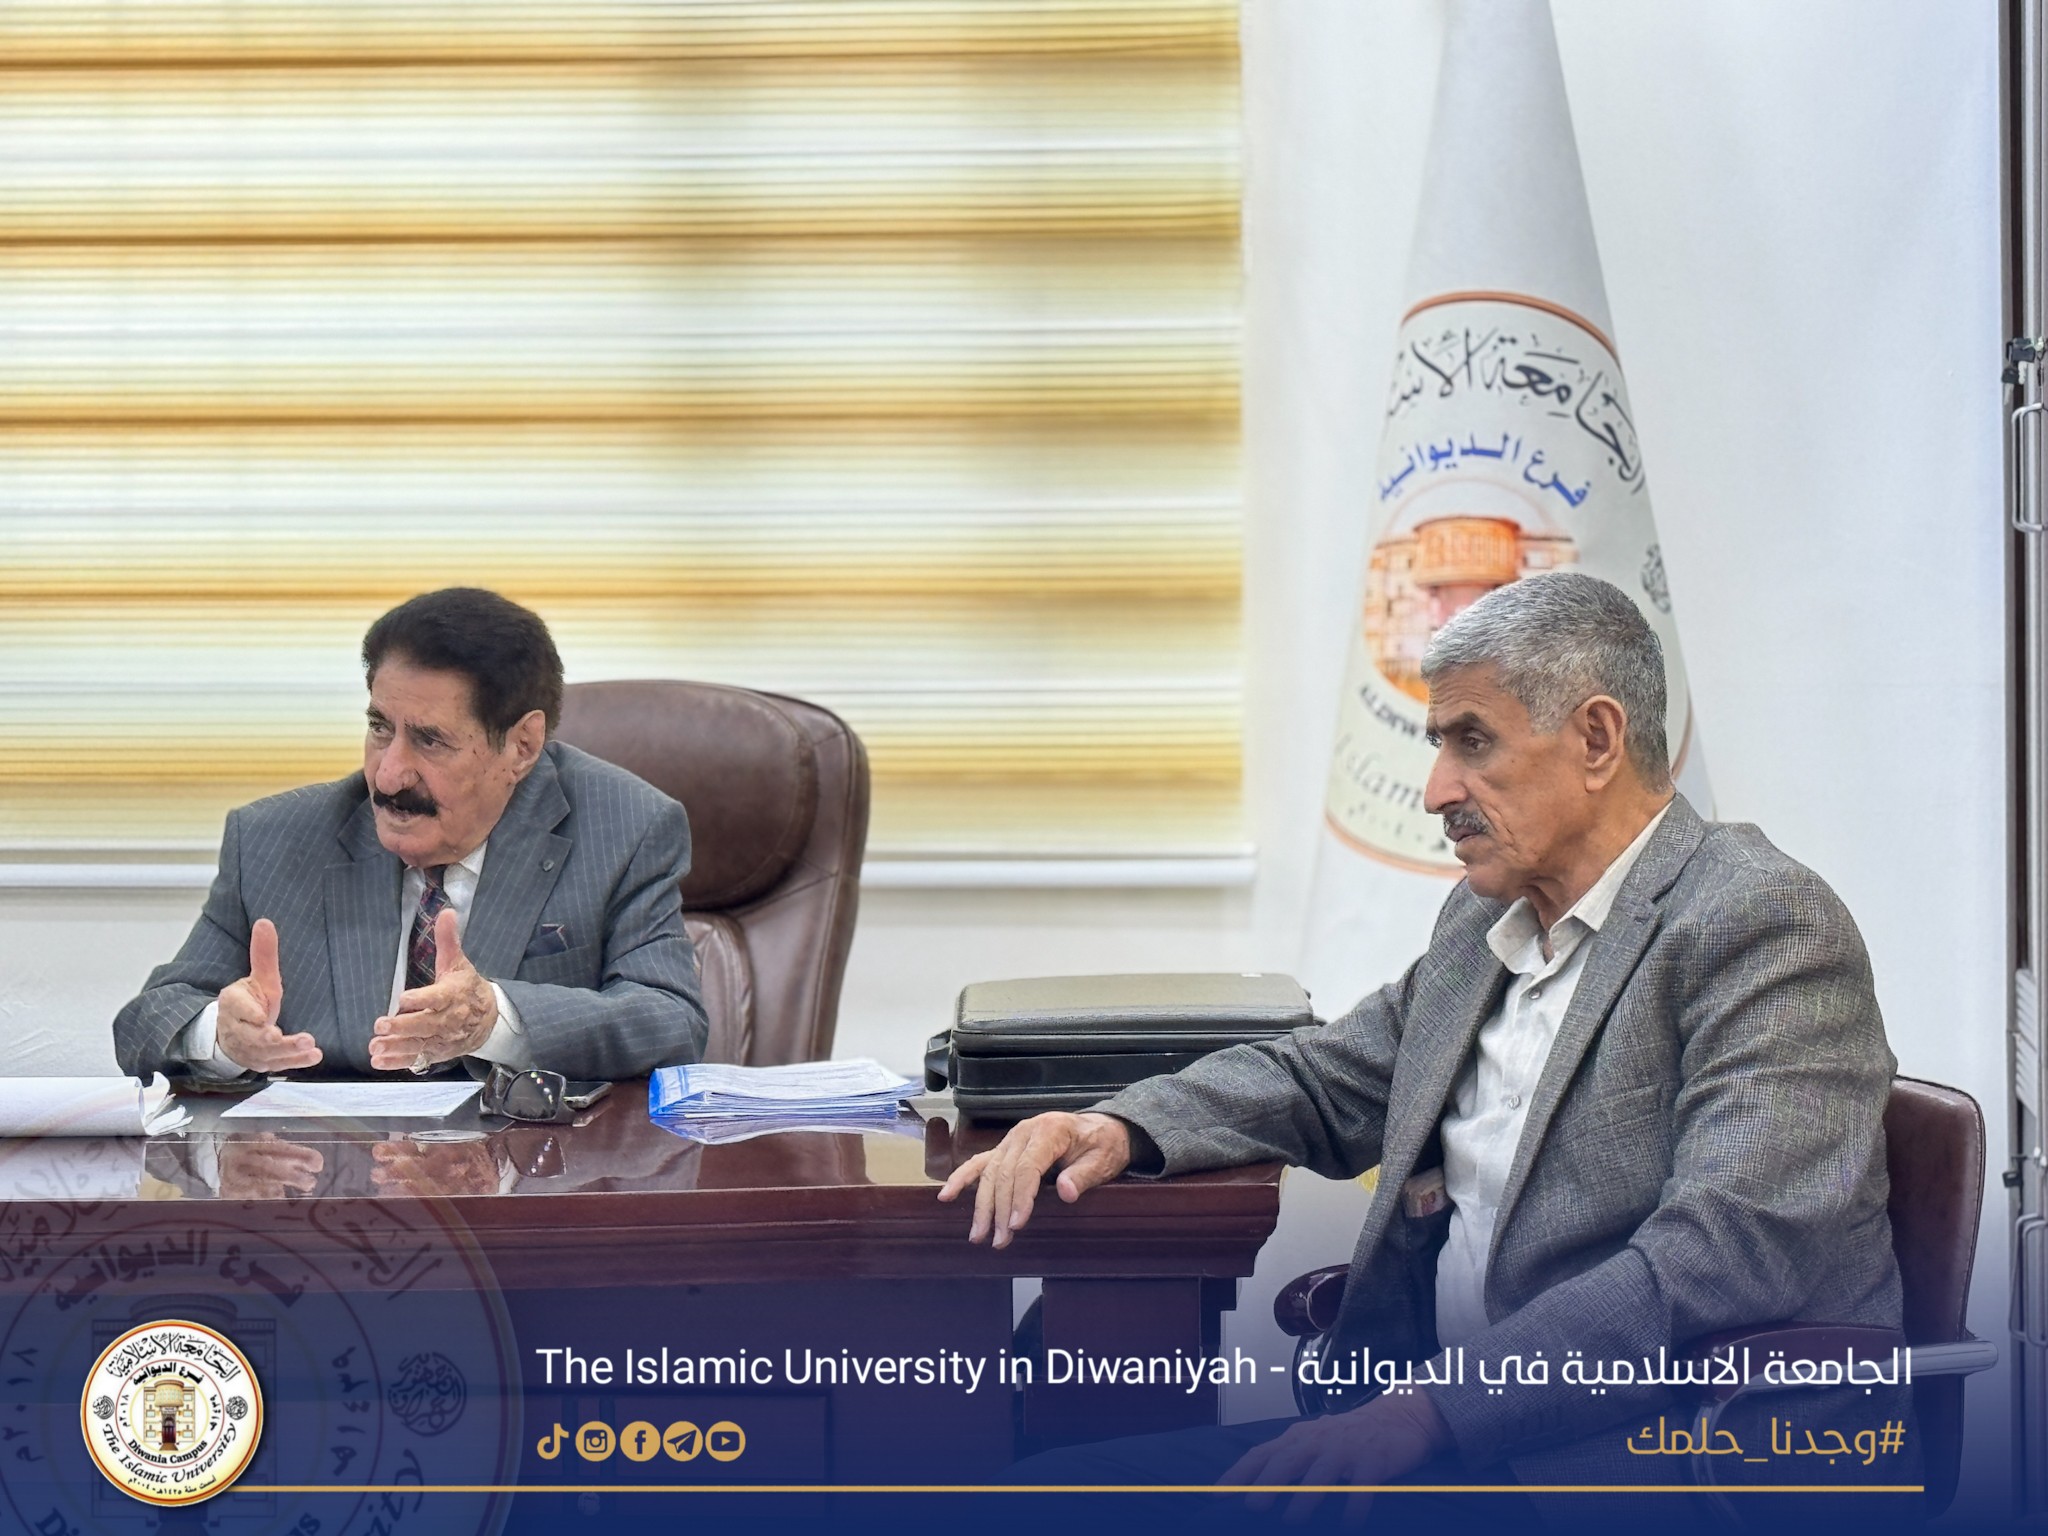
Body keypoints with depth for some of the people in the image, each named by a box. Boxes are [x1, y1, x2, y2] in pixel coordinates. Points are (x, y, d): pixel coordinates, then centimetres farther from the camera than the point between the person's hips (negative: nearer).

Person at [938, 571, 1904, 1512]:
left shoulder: (1763, 924, -10)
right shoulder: (1488, 919, 17)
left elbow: (1724, 1258, -21)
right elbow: (1322, 1082, 30)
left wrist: (1432, 1411, -27)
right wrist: (1121, 1129, 9)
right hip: (1470, 1435, 8)